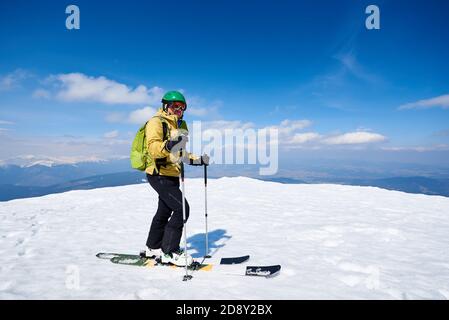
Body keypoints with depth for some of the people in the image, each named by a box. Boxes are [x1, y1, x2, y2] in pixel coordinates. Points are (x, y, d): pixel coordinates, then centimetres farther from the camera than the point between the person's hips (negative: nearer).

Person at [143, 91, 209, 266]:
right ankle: (169, 252, -4)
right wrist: (170, 145, -42)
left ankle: (153, 248, 34)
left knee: (164, 212, 17)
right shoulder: (156, 122, -9)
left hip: (171, 176, 9)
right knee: (182, 208, -15)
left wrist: (198, 160, 13)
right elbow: (153, 148, -25)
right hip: (159, 175, -9)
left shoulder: (180, 126, 18)